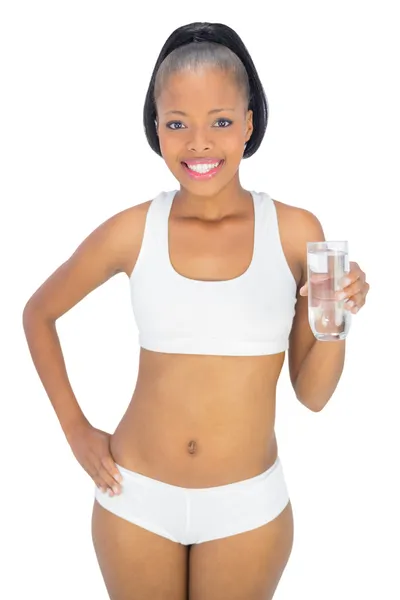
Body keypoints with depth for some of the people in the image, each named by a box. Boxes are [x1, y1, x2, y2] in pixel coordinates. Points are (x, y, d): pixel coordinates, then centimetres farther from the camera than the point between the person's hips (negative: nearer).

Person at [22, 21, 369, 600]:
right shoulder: (132, 231, -8)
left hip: (248, 508, 0)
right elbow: (38, 314, 8)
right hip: (135, 499, 0)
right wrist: (75, 429, 4)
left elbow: (313, 393, -1)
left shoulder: (295, 231, -8)